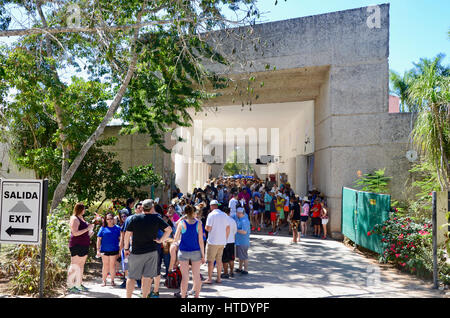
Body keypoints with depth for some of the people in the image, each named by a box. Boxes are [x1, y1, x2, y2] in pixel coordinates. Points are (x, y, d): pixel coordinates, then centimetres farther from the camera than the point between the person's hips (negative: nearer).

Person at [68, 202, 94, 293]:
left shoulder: (81, 218, 17)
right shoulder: (74, 219, -12)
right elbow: (75, 233, -22)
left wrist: (90, 229, 15)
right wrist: (87, 228, -20)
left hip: (84, 246, 10)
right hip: (76, 245, -10)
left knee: (81, 265, 13)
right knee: (74, 266, -6)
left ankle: (79, 285, 22)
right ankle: (71, 287, -2)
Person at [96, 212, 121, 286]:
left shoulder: (117, 228, 5)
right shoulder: (103, 228, 3)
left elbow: (120, 239, 6)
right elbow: (99, 239, 4)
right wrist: (98, 250, -2)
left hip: (114, 250, 0)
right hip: (104, 250, 0)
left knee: (112, 265, 7)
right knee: (105, 265, 7)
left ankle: (112, 281, 17)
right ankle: (104, 281, 17)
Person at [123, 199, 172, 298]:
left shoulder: (135, 218, -3)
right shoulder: (156, 218, -4)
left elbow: (127, 234, 0)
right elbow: (169, 229, -3)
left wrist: (126, 248, 8)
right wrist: (161, 240, 4)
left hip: (136, 252, 1)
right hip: (151, 251, 0)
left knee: (131, 277, 11)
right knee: (147, 277, 7)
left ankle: (128, 296, 15)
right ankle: (144, 296, 10)